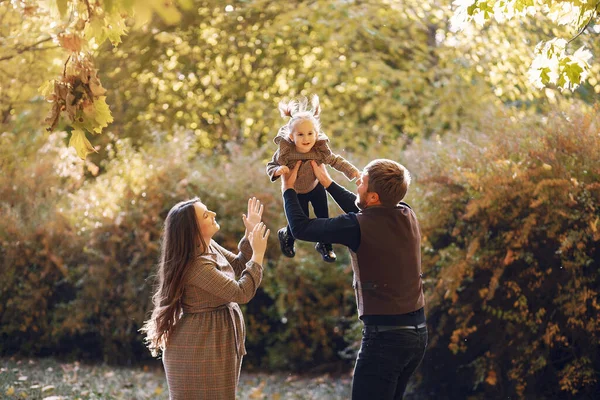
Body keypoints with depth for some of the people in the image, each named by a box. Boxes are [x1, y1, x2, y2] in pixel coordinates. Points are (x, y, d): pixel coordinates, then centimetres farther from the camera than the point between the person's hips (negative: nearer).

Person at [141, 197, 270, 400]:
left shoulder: (210, 247, 1)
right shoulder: (196, 265, -27)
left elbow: (237, 267, 16)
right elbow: (241, 293, -25)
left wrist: (250, 235, 3)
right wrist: (258, 254, -19)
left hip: (215, 344, 9)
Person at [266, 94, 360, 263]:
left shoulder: (320, 149, -27)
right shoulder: (285, 151, -33)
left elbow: (335, 160, -12)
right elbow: (270, 166, -22)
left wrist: (352, 171, -19)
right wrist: (278, 170, -44)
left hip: (316, 187, 2)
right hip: (295, 192, -2)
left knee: (323, 217, 11)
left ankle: (324, 245, 39)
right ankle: (285, 236, 40)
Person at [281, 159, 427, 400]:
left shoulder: (359, 227, -17)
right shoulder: (407, 215, 3)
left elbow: (300, 228, -6)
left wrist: (288, 188, 9)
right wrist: (327, 182, 27)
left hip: (386, 335, -7)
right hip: (417, 332, 7)